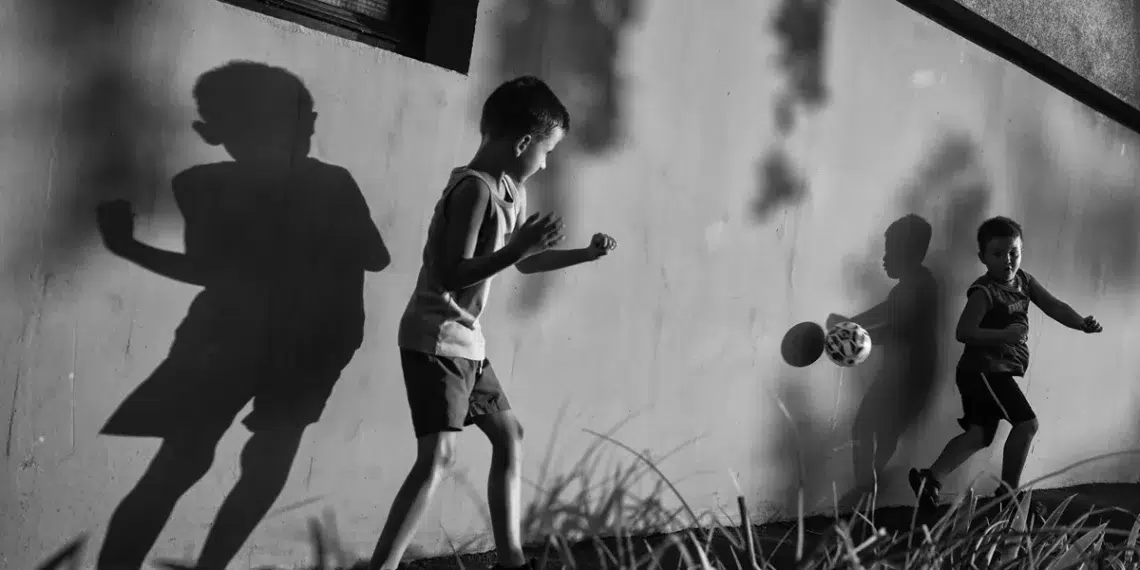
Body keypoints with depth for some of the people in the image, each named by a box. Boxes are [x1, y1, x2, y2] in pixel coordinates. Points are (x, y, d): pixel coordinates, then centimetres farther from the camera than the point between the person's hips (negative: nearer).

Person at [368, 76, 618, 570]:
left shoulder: (510, 192, 10)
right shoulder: (476, 188, -18)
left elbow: (525, 263, 24)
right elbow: (451, 274, -24)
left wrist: (586, 254, 20)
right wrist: (517, 247, -28)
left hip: (466, 342, 10)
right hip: (436, 340, -10)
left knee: (508, 435, 15)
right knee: (438, 456, -19)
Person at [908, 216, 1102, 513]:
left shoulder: (1024, 280, 7)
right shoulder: (984, 292, -18)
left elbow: (1053, 305, 1)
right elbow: (964, 332, -25)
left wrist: (1082, 323, -16)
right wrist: (1005, 334, -32)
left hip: (996, 372, 9)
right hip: (983, 370, -9)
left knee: (979, 435, 8)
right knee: (1027, 422, -9)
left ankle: (929, 478, 7)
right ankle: (1008, 492, 2)